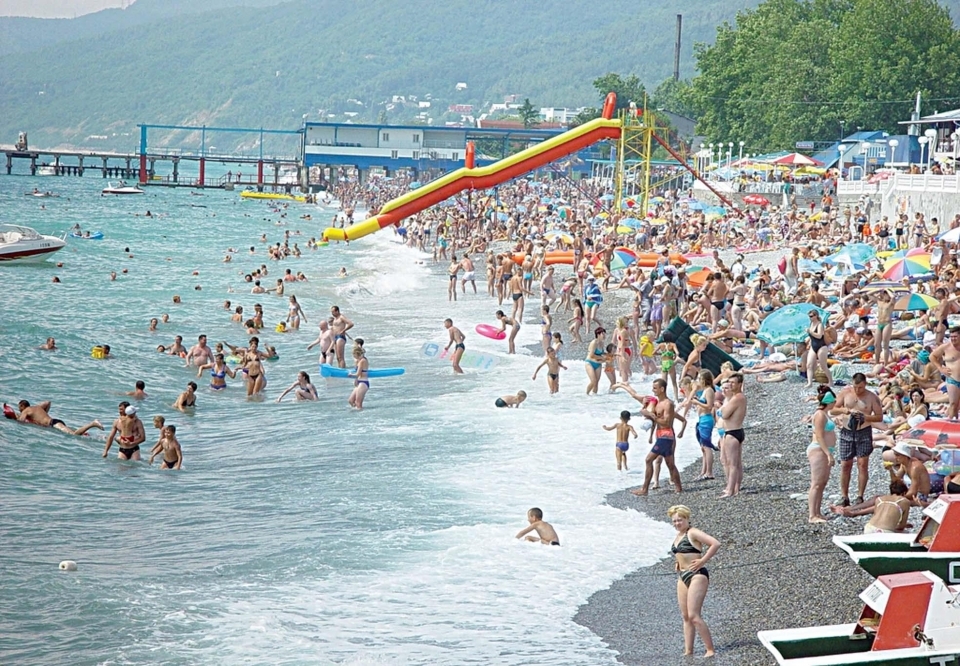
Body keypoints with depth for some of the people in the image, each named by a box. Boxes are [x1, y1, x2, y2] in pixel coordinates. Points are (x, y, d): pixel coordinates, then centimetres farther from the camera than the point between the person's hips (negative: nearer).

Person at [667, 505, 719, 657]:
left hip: (697, 575, -9)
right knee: (685, 617, 8)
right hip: (683, 576, 9)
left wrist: (702, 560, -18)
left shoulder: (693, 533, -11)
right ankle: (688, 651, 11)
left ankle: (710, 650, -9)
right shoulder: (678, 536, 15)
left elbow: (715, 543, -22)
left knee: (693, 616, -14)